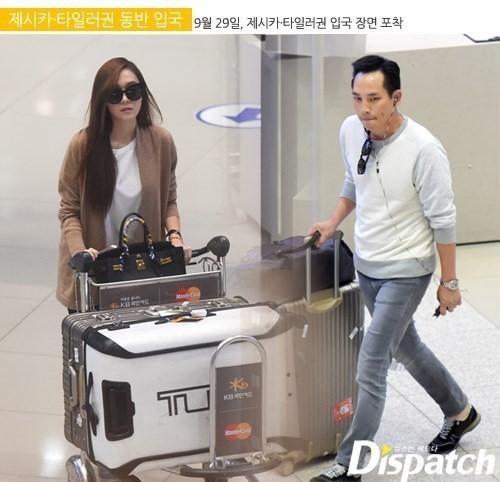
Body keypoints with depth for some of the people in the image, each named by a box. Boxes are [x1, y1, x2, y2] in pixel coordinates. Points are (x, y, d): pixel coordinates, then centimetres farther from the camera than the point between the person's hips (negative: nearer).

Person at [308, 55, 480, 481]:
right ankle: (460, 411, 46)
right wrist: (334, 222, 4)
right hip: (366, 265, 7)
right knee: (405, 347, 23)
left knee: (371, 369, -7)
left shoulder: (423, 150, -26)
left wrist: (450, 283, -11)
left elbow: (443, 221, -17)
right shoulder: (351, 130, -7)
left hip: (404, 272, -7)